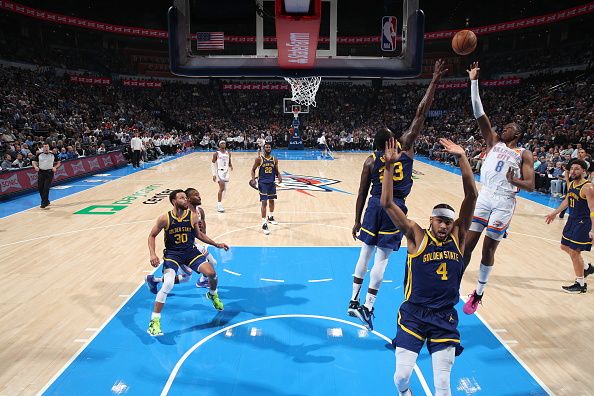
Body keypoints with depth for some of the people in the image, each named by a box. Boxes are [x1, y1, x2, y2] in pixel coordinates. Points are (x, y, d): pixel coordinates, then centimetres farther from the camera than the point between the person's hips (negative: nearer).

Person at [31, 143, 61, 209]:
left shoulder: (53, 155, 3)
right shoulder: (39, 155, 6)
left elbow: (58, 163, 10)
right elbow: (34, 162, 11)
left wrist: (55, 167, -7)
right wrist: (35, 167, -9)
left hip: (49, 173, -3)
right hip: (41, 172, 3)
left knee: (46, 188, -10)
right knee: (40, 188, 6)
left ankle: (44, 203, -2)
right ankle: (46, 201, 23)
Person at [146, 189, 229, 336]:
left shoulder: (192, 217, -5)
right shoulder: (165, 218, -13)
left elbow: (199, 234, 12)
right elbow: (152, 236, -1)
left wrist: (217, 244, 8)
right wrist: (153, 254, -15)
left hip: (190, 251, 3)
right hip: (172, 254, -2)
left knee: (211, 273, -13)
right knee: (168, 284, -24)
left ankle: (212, 295, 25)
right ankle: (154, 321, -8)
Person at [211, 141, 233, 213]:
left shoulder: (228, 153, 10)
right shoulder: (216, 153, -4)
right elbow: (213, 164, -3)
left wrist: (230, 166, -4)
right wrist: (214, 174, -11)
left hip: (226, 172, 6)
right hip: (219, 172, -6)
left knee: (224, 189, 8)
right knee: (222, 188, -19)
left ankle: (219, 205, 22)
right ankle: (219, 205, -14)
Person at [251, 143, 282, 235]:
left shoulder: (274, 160, 3)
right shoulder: (259, 159, -8)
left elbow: (276, 171, 11)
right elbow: (253, 170, -2)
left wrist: (279, 176, -10)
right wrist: (253, 179, -18)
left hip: (271, 183, 5)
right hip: (262, 183, -5)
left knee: (271, 200, 19)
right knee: (264, 202, -10)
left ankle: (271, 217, 42)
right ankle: (264, 224, -10)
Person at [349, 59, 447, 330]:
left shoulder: (370, 161, 0)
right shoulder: (405, 147, -5)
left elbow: (362, 193, 1)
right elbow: (421, 113, -5)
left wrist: (357, 220, 10)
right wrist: (435, 81, -1)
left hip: (375, 206, 3)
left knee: (366, 252, 14)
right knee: (382, 257, 2)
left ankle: (354, 301, 21)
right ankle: (367, 307, 6)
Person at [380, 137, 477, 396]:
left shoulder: (457, 237, 1)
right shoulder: (417, 237, -6)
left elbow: (471, 196, -8)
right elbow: (386, 204, -16)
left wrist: (462, 157, -13)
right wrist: (389, 165, -23)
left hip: (445, 317, 2)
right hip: (413, 314, -2)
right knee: (402, 375, -1)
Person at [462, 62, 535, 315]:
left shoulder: (524, 155, 2)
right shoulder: (494, 142, 10)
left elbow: (530, 186, -3)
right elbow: (479, 113, 1)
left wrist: (514, 181, -24)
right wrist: (473, 82, -4)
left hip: (504, 202, -3)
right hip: (484, 197, 3)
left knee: (489, 248, 3)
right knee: (467, 243, 1)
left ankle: (478, 294, 17)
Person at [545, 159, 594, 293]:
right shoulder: (571, 184, 4)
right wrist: (554, 213, 27)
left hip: (583, 223, -9)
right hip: (572, 220, 9)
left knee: (574, 252, -5)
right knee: (565, 247, 20)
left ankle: (581, 285, 11)